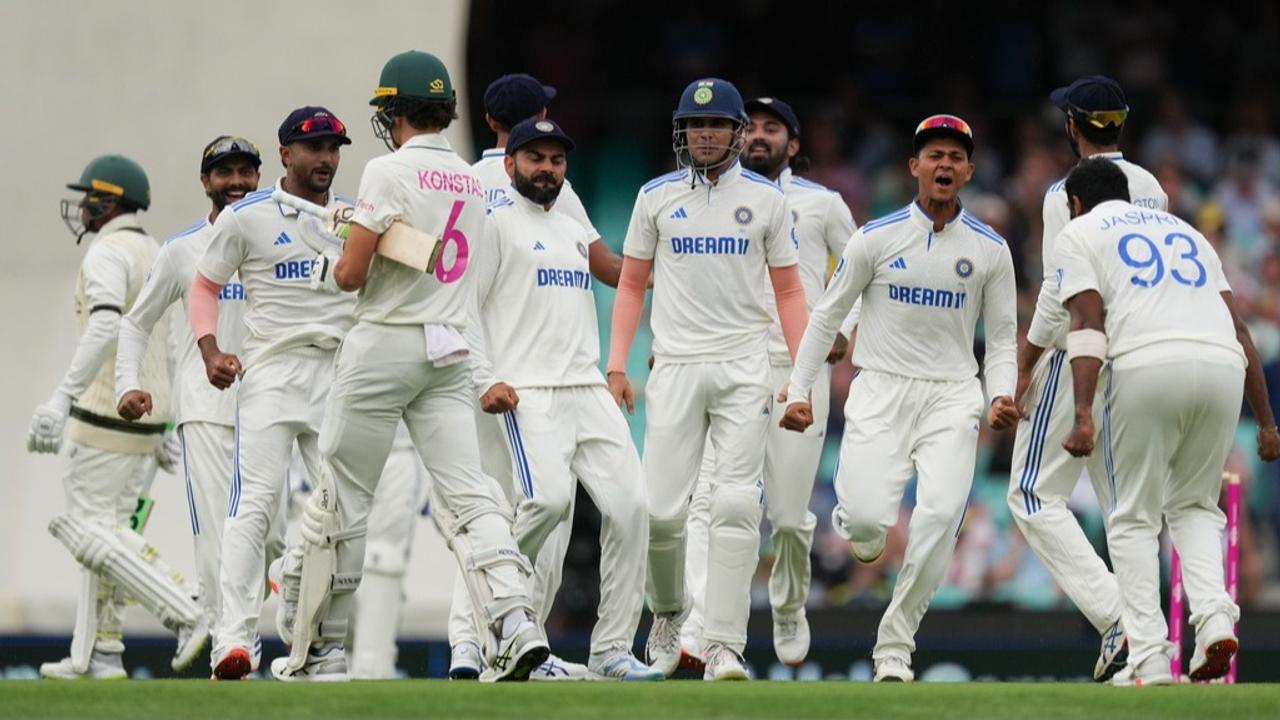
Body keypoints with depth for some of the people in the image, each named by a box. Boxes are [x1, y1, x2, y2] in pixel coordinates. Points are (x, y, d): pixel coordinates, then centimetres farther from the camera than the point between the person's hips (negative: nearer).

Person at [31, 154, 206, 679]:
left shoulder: (108, 254, -12)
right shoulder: (156, 253, 17)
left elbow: (105, 327, -29)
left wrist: (61, 399, -35)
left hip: (109, 413, -9)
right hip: (149, 414, 9)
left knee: (91, 532, -7)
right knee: (105, 530, 12)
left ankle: (189, 615, -15)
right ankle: (97, 655, 11)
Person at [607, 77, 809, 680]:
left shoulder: (765, 198, 6)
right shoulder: (656, 197, 8)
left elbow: (788, 291, 9)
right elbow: (631, 284, 12)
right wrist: (616, 364, 2)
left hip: (744, 369, -1)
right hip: (675, 365, 1)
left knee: (735, 505, -12)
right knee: (661, 510, -5)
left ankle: (724, 647, -12)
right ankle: (668, 612, 24)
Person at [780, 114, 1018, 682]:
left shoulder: (990, 250, 6)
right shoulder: (876, 238, 1)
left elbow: (1002, 337, 11)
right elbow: (827, 316, 8)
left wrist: (1001, 396, -7)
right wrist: (798, 391, 2)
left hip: (951, 397, 1)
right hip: (880, 390, -1)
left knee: (941, 512, -21)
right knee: (868, 518, -20)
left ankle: (894, 646, -9)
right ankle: (852, 525, 22)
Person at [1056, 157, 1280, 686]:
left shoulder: (1080, 233, 18)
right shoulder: (1184, 230, 32)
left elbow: (1088, 324, 1)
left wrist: (1084, 415, -8)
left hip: (1147, 365, -4)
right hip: (1223, 366, 4)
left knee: (1134, 517, 8)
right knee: (1194, 505, 20)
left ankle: (1148, 659, -3)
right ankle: (1214, 616, -4)